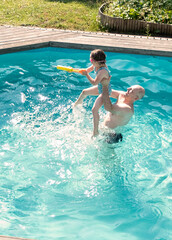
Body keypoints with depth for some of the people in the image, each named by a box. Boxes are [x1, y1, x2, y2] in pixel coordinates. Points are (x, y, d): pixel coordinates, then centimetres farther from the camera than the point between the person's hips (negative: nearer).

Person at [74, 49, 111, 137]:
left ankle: (95, 131, -11)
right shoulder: (96, 66, -9)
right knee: (84, 92, 30)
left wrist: (86, 74, -31)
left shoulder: (103, 71, -37)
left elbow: (94, 82, -38)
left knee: (94, 109, -17)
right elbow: (87, 70, 5)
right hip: (100, 88, 10)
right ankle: (78, 102, 66)